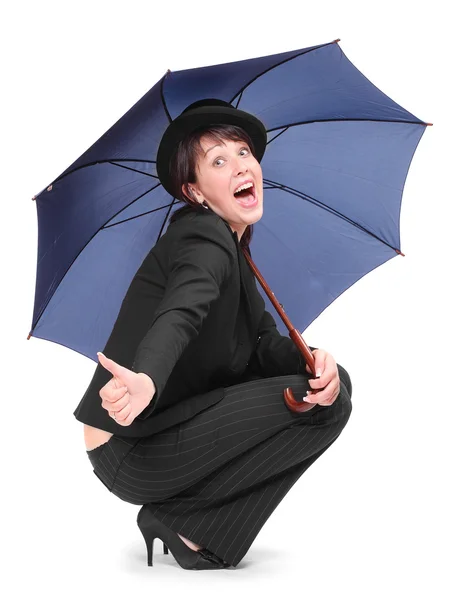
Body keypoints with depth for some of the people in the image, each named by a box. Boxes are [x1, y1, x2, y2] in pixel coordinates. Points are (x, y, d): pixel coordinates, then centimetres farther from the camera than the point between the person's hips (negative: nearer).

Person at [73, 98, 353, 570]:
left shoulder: (232, 248, 12)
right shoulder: (204, 236, -15)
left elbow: (263, 343, 6)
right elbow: (179, 315, -36)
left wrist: (311, 359, -15)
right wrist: (145, 381, -56)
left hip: (170, 425, 9)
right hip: (132, 449, -9)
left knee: (334, 383, 7)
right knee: (324, 403, -15)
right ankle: (179, 518, -6)